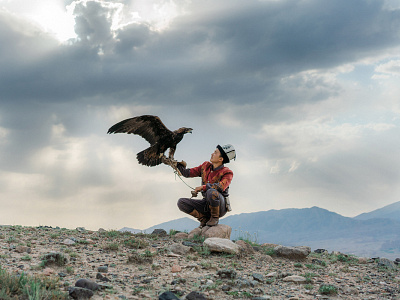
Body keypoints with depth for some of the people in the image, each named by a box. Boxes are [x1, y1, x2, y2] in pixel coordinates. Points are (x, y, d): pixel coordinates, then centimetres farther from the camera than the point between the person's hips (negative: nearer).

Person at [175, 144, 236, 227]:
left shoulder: (227, 173, -13)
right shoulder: (206, 166, 5)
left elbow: (221, 186, -32)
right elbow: (187, 173, 8)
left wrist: (203, 187, -35)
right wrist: (178, 165, -7)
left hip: (220, 206, -6)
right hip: (206, 204, 6)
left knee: (211, 192, -39)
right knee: (181, 203, -11)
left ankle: (215, 218, -14)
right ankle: (205, 218, 0)